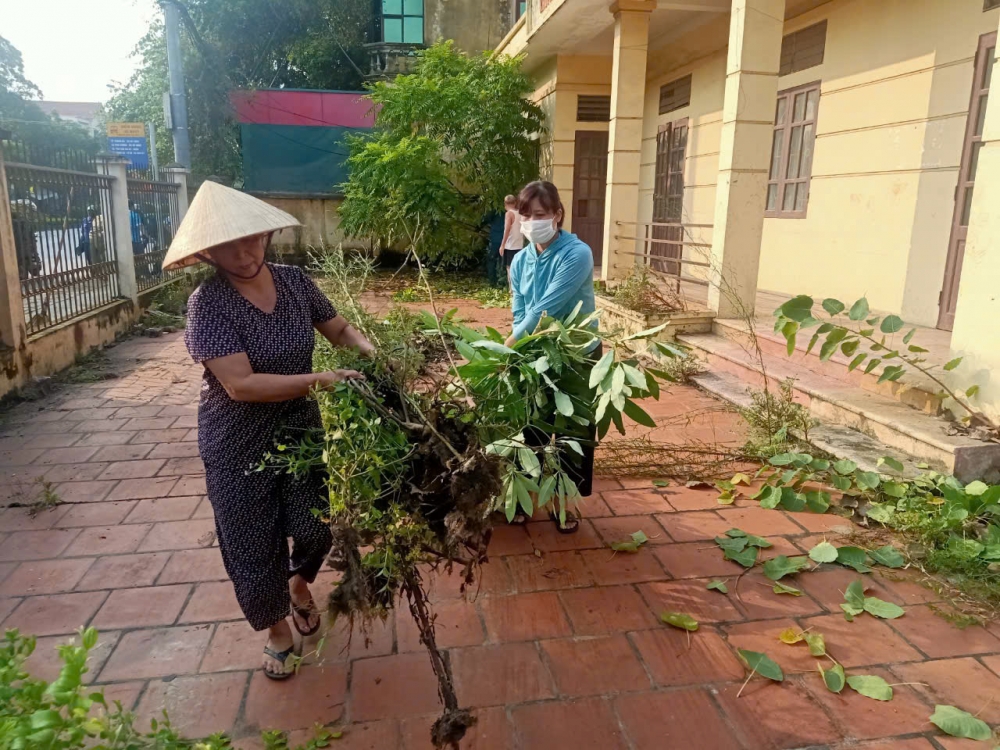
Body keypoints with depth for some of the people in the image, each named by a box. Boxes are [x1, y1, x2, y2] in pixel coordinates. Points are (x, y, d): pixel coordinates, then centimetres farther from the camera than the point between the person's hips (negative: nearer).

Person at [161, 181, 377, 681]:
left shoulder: (294, 282, -5)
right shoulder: (208, 303, -20)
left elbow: (338, 329, 8)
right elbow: (241, 384, -27)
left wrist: (368, 350, -13)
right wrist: (320, 380, -31)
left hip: (300, 430, 4)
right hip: (238, 447, -4)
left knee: (317, 527, 11)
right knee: (255, 544, 10)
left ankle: (299, 583, 47)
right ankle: (276, 627, 38)